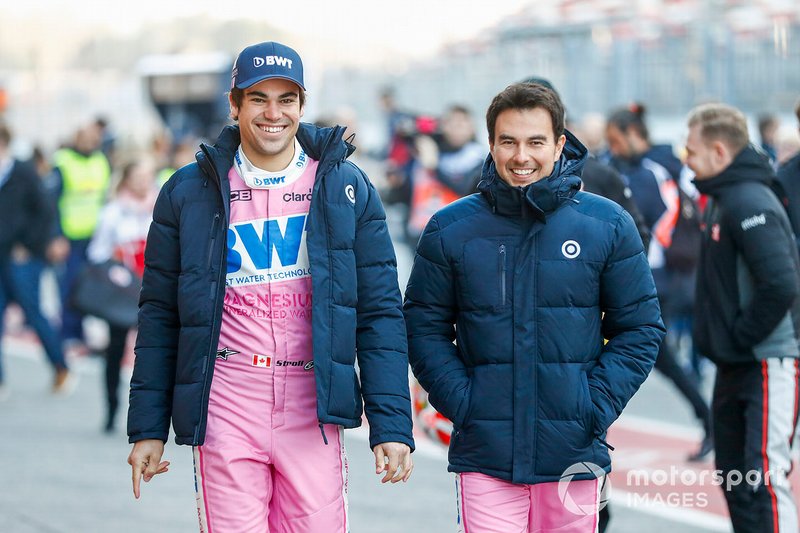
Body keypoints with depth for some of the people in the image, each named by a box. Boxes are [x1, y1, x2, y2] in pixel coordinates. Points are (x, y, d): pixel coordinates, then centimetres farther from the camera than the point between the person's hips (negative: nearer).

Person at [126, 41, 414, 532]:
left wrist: (391, 425, -5)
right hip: (225, 411, 0)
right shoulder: (190, 192, 5)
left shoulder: (346, 188, 5)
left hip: (312, 411, 0)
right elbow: (160, 317, 9)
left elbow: (380, 312, 2)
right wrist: (148, 427, 5)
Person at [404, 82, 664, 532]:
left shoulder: (608, 225, 2)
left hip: (574, 455, 1)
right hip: (485, 456, -1)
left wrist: (597, 404, -6)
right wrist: (459, 401, -8)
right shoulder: (450, 229, 2)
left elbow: (640, 329, 6)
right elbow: (425, 327, 6)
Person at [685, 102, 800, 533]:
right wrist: (721, 336, 9)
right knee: (734, 476, 16)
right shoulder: (722, 199, 13)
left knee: (765, 478, -14)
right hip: (734, 365, 10)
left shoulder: (749, 203, -18)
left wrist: (741, 336, -18)